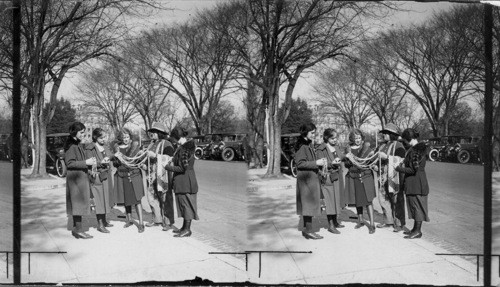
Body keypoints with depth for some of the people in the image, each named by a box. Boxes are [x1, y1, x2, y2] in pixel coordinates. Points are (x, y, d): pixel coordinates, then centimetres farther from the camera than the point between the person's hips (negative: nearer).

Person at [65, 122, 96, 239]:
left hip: (82, 176, 10)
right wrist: (85, 162, -19)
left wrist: (90, 161, 8)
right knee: (78, 202, -6)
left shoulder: (79, 145, 16)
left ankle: (76, 228, 19)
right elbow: (69, 163, -19)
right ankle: (78, 229, -1)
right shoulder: (71, 145, -14)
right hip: (75, 177, -10)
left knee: (80, 203, 12)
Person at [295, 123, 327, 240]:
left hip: (312, 177, 10)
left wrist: (320, 162, 9)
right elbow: (300, 163, -20)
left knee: (309, 204, 12)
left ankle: (306, 229, 19)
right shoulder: (301, 146, -15)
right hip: (306, 178, -10)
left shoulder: (309, 144, 16)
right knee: (309, 203, -7)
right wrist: (316, 163, -19)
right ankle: (309, 231, -2)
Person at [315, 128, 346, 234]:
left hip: (337, 176, 8)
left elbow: (342, 157, 23)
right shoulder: (321, 149, -10)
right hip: (328, 177, -8)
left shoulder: (336, 147, 14)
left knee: (337, 198, 13)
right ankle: (330, 225, 2)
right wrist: (331, 163, -28)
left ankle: (335, 221, 26)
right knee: (330, 200, -5)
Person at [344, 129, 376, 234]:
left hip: (366, 176, -3)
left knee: (368, 200, -7)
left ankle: (372, 224, -4)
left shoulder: (366, 147, 1)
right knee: (357, 200, 12)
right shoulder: (348, 149, 6)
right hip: (354, 177, 3)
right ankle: (360, 220, 29)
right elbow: (346, 164, 7)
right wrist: (349, 161, -14)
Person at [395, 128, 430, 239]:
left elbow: (413, 170, -22)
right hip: (413, 183, 10)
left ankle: (418, 231, 7)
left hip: (417, 182, -10)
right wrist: (404, 163, 8)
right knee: (414, 205, 16)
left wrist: (399, 168, -12)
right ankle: (416, 228, 25)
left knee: (417, 205, -1)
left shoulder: (416, 151, -21)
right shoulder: (418, 148, 9)